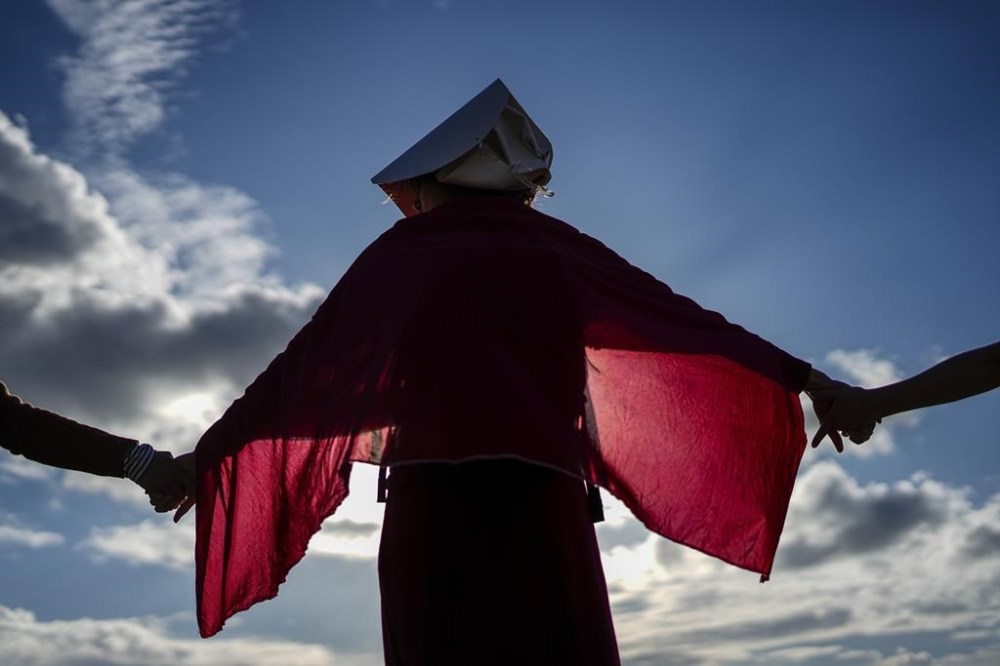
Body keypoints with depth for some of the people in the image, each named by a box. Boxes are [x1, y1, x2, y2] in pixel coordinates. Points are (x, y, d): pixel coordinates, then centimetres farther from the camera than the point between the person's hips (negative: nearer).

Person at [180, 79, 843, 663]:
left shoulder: (394, 258, 11)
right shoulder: (553, 249, 10)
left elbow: (306, 371, 11)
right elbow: (679, 318, 10)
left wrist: (202, 457, 19)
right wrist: (801, 376, 15)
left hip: (426, 510, 1)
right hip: (540, 507, -1)